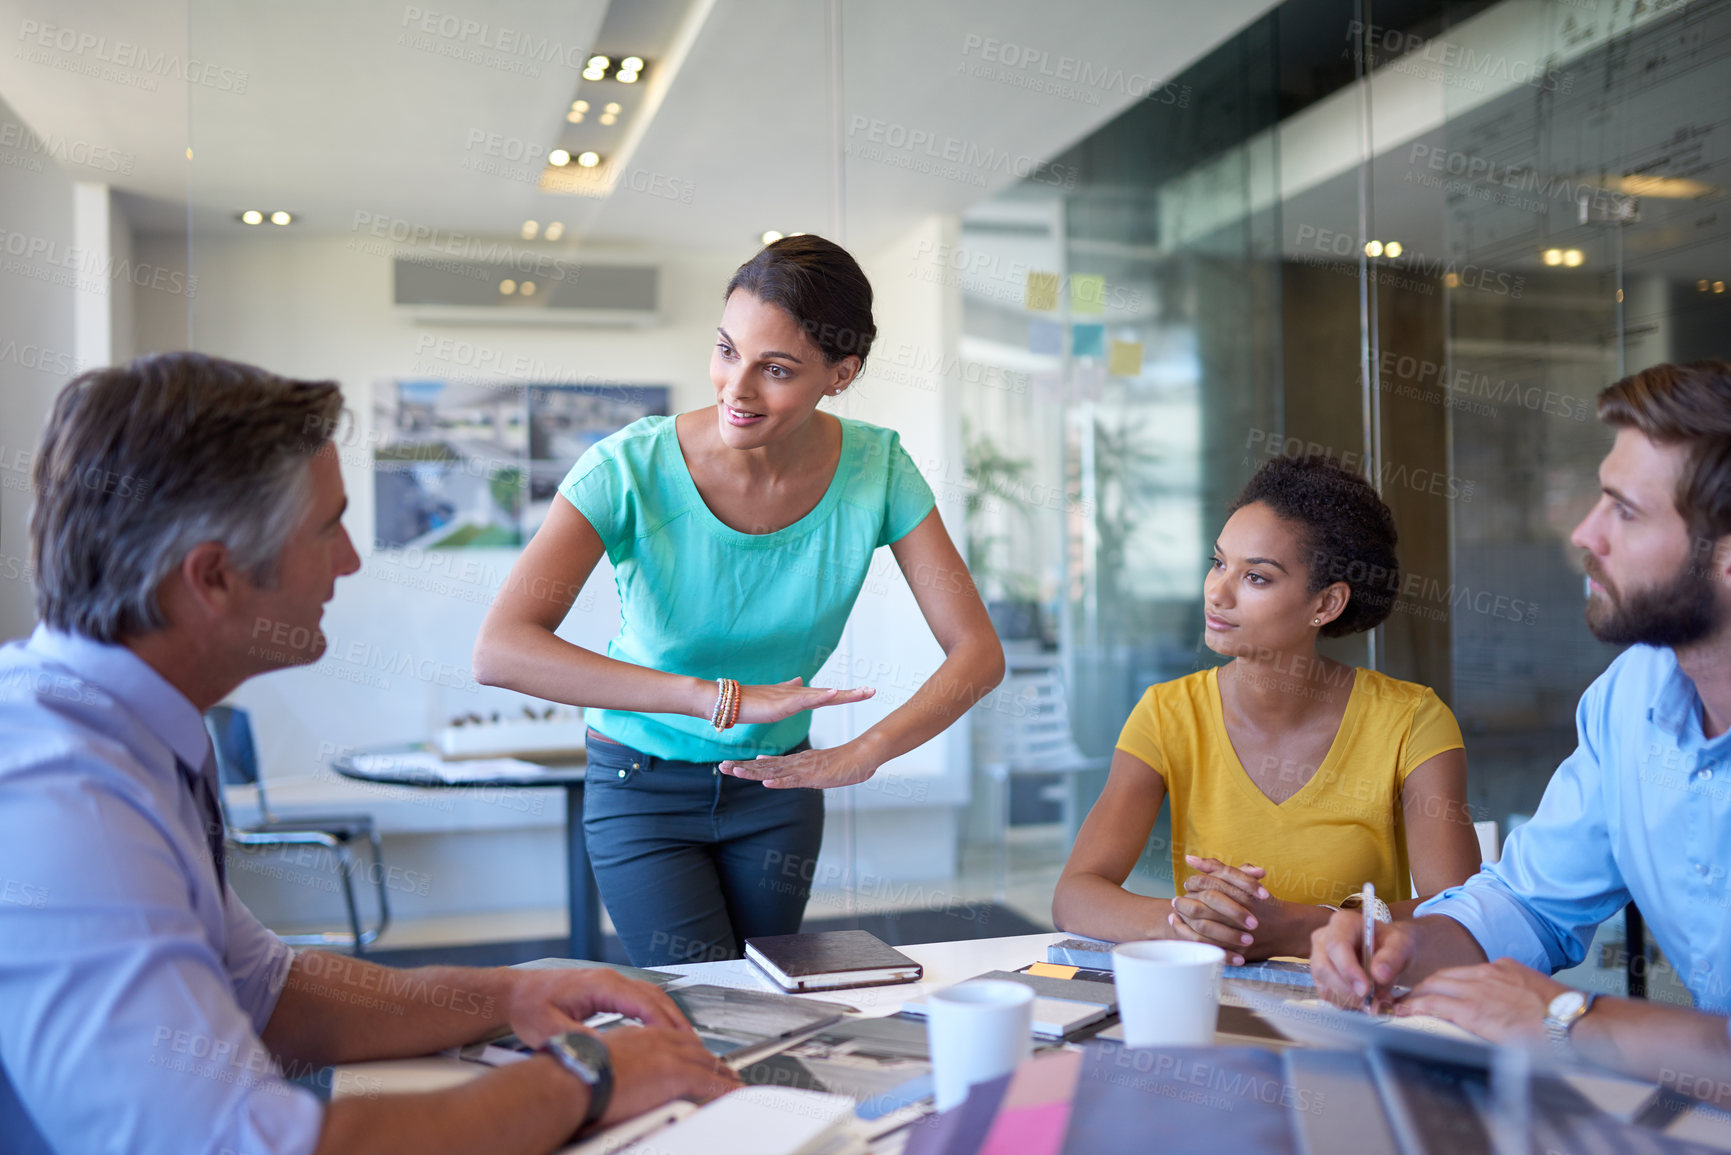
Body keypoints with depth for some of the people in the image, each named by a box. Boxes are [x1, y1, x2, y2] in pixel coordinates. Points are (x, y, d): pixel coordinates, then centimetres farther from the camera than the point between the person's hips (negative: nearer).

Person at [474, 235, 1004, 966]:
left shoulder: (874, 468, -17)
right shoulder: (631, 468, -26)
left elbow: (978, 651, -17)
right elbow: (501, 650, -38)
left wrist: (861, 756, -35)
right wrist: (724, 699, -45)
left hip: (777, 782, 3)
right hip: (643, 788, -3)